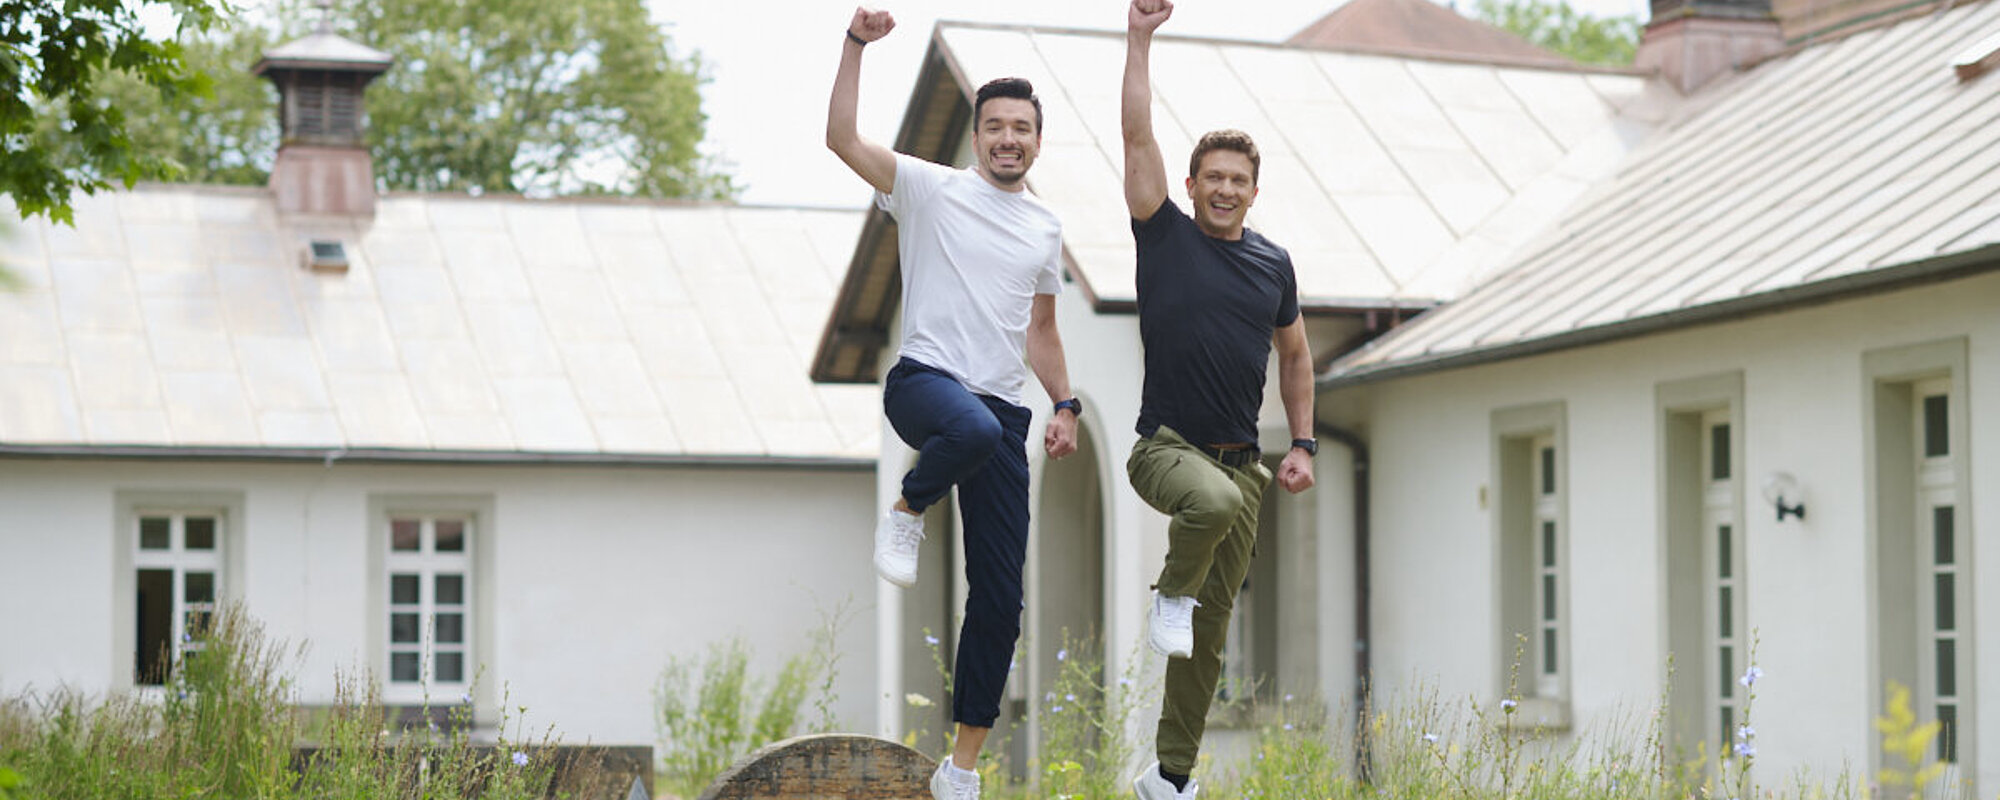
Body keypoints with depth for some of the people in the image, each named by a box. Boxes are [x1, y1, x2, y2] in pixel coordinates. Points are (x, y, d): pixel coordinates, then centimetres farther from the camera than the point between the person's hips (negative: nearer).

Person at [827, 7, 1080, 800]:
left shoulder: (1046, 227, 18)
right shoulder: (932, 190, 3)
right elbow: (841, 138, -9)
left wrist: (1065, 405, 15)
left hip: (1004, 411, 5)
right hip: (925, 379, -5)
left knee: (1000, 599, 0)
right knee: (975, 430, -45)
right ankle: (907, 511, -10)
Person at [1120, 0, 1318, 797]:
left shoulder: (1274, 264, 10)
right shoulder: (1165, 236, -1)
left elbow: (1294, 354, 21)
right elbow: (1137, 136, -8)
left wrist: (1303, 443, 13)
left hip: (1241, 457, 4)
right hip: (1166, 444, -4)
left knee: (1212, 625, 4)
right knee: (1217, 500, -39)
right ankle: (1171, 592, -6)